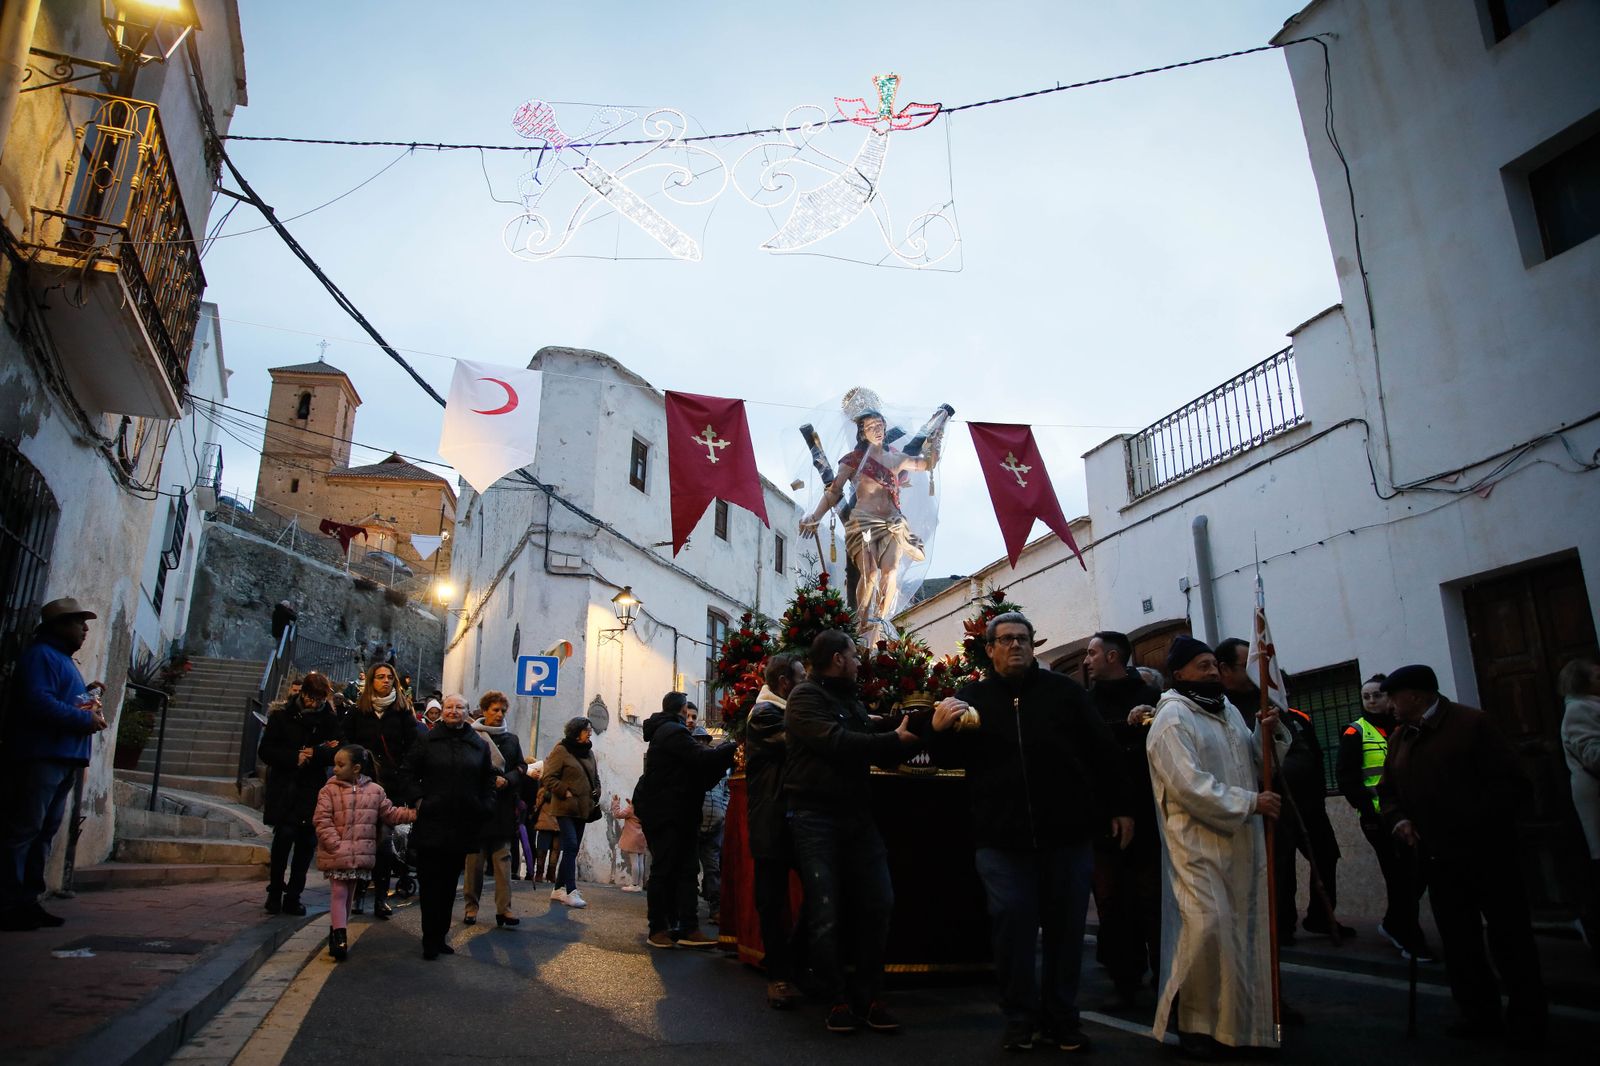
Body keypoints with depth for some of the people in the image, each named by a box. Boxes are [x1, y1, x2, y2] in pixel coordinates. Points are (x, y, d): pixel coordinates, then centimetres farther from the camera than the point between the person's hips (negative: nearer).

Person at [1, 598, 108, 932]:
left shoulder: (64, 660, 23)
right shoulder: (41, 655, -7)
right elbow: (38, 702, -21)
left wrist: (87, 694, 9)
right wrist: (86, 720, -17)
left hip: (65, 759, 10)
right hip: (41, 757, -10)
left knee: (44, 831, 10)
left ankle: (27, 901, 14)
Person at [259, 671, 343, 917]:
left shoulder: (330, 719, 2)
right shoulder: (282, 715, 1)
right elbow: (266, 751, 0)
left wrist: (313, 754, -15)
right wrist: (294, 757, -13)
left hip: (313, 791, 2)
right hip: (284, 788, -1)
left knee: (307, 841, 0)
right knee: (285, 834, -12)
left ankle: (293, 896, 11)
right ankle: (275, 892, 5)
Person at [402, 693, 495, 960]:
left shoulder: (479, 745, 8)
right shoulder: (427, 741, 2)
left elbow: (488, 780, 13)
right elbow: (410, 772, 5)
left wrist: (485, 807, 3)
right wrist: (418, 798, -6)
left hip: (462, 827, 2)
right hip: (431, 823, -2)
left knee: (450, 883, 10)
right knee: (430, 883, 1)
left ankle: (439, 937, 20)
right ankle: (431, 940, 8)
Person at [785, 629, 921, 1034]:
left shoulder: (853, 703, 19)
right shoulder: (805, 696, -5)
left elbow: (883, 756, 20)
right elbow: (836, 742, -21)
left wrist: (911, 735, 5)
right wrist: (894, 738, -15)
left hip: (857, 814, 7)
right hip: (816, 817, -7)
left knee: (878, 904, 3)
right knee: (826, 914, -4)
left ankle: (869, 995, 15)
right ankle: (839, 998, 11)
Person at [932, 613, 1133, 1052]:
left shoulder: (1064, 691, 5)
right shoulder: (971, 698, 6)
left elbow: (1103, 751, 8)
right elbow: (947, 760, 6)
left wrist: (1120, 807, 5)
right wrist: (939, 730, -15)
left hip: (1068, 835, 1)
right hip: (1002, 839, -1)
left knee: (1066, 927, 9)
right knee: (1012, 926, 2)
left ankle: (1061, 1018, 25)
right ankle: (1020, 1019, 18)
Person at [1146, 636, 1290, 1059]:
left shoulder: (1228, 711, 15)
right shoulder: (1172, 719, -11)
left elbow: (1255, 764, 18)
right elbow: (1189, 785, -19)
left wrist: (1270, 733, 0)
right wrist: (1249, 803, -17)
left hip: (1241, 843, 8)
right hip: (1199, 843, -8)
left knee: (1243, 929, 10)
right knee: (1207, 929, -13)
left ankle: (1239, 1016, 23)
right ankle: (1194, 1022, 2)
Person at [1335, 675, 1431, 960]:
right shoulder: (1355, 733, -2)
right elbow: (1346, 776, -7)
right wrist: (1367, 810, -15)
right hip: (1379, 817, -5)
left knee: (1417, 874, 8)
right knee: (1400, 877, -4)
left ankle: (1392, 925, 29)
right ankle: (1411, 942, 8)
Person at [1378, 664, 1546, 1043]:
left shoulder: (1471, 723, -10)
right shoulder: (1400, 737, 11)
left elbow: (1510, 782, -14)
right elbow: (1388, 788, 18)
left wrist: (1474, 823, -21)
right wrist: (1398, 819, -1)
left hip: (1487, 854, -6)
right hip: (1439, 857, 6)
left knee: (1510, 937, 4)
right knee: (1457, 941, 10)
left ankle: (1527, 1020, 16)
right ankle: (1479, 1012, 22)